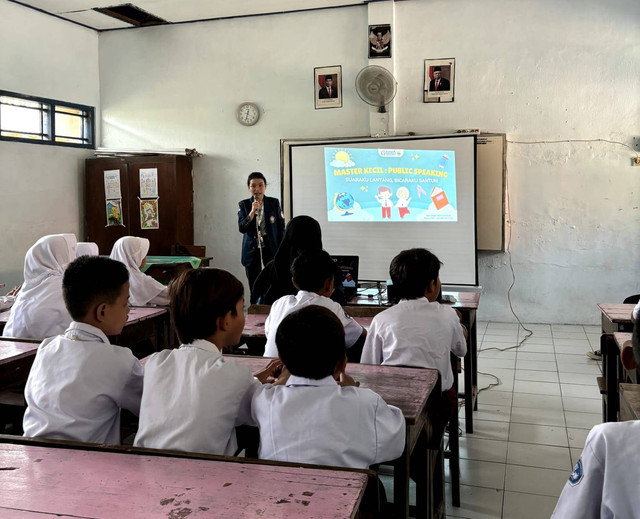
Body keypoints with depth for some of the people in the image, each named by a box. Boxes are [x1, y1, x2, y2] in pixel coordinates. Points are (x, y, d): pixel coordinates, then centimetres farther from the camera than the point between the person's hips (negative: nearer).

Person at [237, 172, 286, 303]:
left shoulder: (274, 203, 1)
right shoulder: (243, 205, 1)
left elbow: (281, 227, 4)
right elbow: (241, 228, -8)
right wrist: (252, 211, -20)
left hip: (271, 248, -1)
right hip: (252, 250, 1)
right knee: (254, 288, 6)